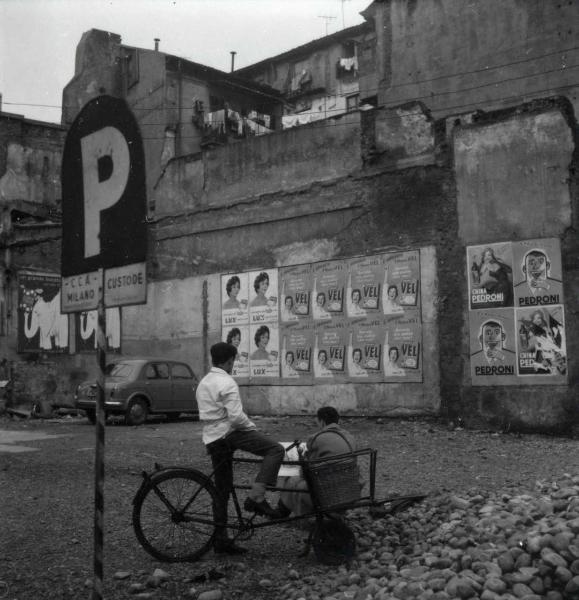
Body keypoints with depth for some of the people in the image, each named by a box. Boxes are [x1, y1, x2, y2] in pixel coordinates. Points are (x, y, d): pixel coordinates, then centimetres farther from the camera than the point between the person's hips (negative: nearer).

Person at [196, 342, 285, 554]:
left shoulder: (203, 382, 18)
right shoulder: (227, 383, -12)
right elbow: (236, 416, -20)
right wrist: (253, 427, -3)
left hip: (211, 439, 9)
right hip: (228, 433, -9)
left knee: (222, 490, 13)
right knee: (276, 449, -12)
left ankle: (221, 540, 17)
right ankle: (256, 497, -19)